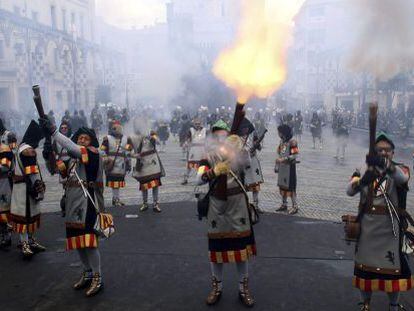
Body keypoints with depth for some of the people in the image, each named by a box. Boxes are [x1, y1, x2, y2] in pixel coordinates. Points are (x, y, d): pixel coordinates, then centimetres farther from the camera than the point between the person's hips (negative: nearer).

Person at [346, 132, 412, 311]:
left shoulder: (399, 170, -3)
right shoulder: (364, 170, 2)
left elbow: (402, 178, -29)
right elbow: (349, 191, -14)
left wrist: (384, 164, -49)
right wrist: (363, 179, -35)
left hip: (390, 228, -1)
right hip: (367, 227, 2)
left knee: (393, 269, 9)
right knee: (365, 266, 13)